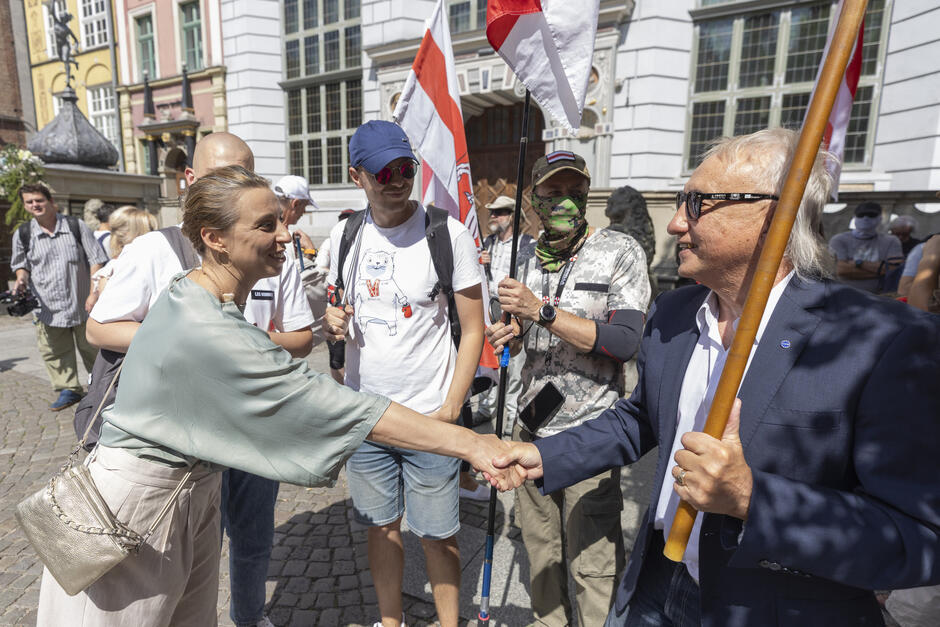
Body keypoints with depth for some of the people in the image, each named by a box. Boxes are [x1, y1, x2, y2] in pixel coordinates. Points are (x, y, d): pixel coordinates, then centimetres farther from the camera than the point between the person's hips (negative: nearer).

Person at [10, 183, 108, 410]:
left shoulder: (76, 226, -2)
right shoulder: (22, 234, 4)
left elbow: (96, 260, -2)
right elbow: (22, 264, 17)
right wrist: (21, 279, -7)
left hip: (82, 303, -2)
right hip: (48, 307, 2)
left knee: (91, 348, 8)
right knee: (54, 352, 5)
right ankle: (68, 390, 18)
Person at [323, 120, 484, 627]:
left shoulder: (447, 233, -9)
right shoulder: (344, 235, 3)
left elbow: (473, 330, -6)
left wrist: (450, 410, -13)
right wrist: (331, 323, -8)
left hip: (429, 417, -3)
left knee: (437, 534, 11)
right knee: (381, 525, 19)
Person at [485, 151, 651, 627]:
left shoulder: (620, 252, -8)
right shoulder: (530, 259, 8)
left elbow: (625, 342, -19)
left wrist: (542, 310, -23)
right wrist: (511, 333, -5)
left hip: (589, 433, -5)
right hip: (531, 426, 5)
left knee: (593, 562, 2)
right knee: (541, 551, 18)